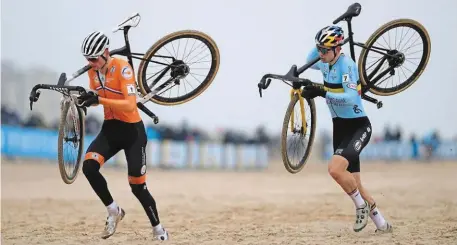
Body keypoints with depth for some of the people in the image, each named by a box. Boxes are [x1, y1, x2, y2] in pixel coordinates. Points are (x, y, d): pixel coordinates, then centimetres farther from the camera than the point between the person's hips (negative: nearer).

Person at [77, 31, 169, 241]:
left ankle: (159, 231, 17)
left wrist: (99, 100, -39)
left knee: (137, 186, -4)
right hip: (110, 128, 6)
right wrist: (86, 99, -11)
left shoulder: (122, 68, -21)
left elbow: (130, 105, -30)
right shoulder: (93, 72, -1)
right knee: (89, 167, -20)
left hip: (132, 131, -6)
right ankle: (113, 211, 0)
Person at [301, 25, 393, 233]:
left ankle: (361, 206, -4)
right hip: (340, 126, 9)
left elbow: (351, 98, -31)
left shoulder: (346, 64, -19)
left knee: (335, 169, -29)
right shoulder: (325, 64, 4)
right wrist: (320, 44, 13)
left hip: (358, 126, -9)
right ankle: (382, 224, 25)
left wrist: (321, 93, -35)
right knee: (353, 184, 10)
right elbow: (309, 61, 28)